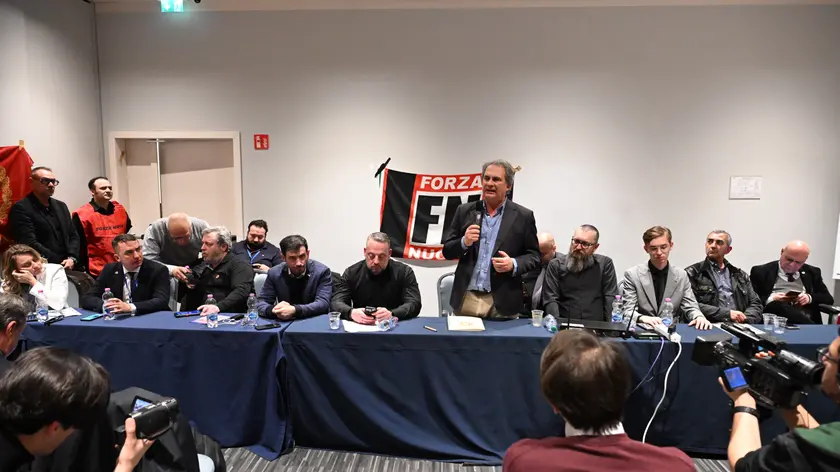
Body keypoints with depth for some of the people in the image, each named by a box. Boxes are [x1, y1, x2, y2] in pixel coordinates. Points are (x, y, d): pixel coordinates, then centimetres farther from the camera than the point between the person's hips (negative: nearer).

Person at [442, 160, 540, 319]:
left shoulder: (523, 216, 1)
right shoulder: (465, 211, 6)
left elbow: (534, 255, 4)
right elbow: (447, 251, 7)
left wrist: (513, 265, -16)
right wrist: (464, 242, -14)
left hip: (502, 302, -1)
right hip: (466, 298, 2)